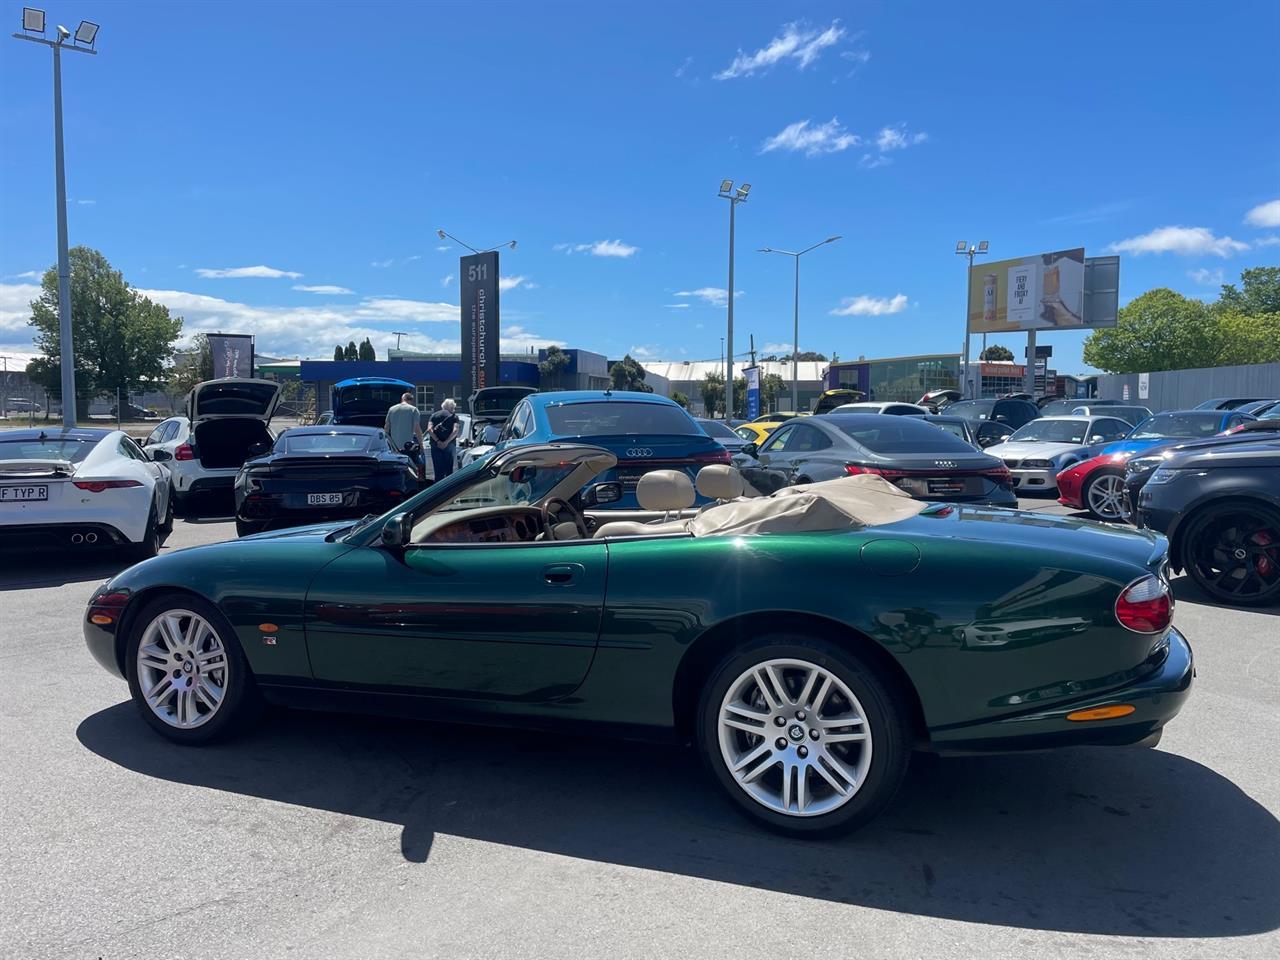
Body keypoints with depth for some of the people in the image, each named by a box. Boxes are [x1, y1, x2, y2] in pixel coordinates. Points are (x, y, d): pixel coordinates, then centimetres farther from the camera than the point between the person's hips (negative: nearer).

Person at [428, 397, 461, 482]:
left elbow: (430, 429, -3)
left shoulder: (434, 415, 12)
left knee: (438, 470, 4)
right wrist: (446, 442, -14)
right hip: (449, 445, -2)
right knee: (449, 469, 5)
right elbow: (455, 431, -10)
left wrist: (437, 441, -10)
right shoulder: (454, 416, 5)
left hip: (435, 445, 2)